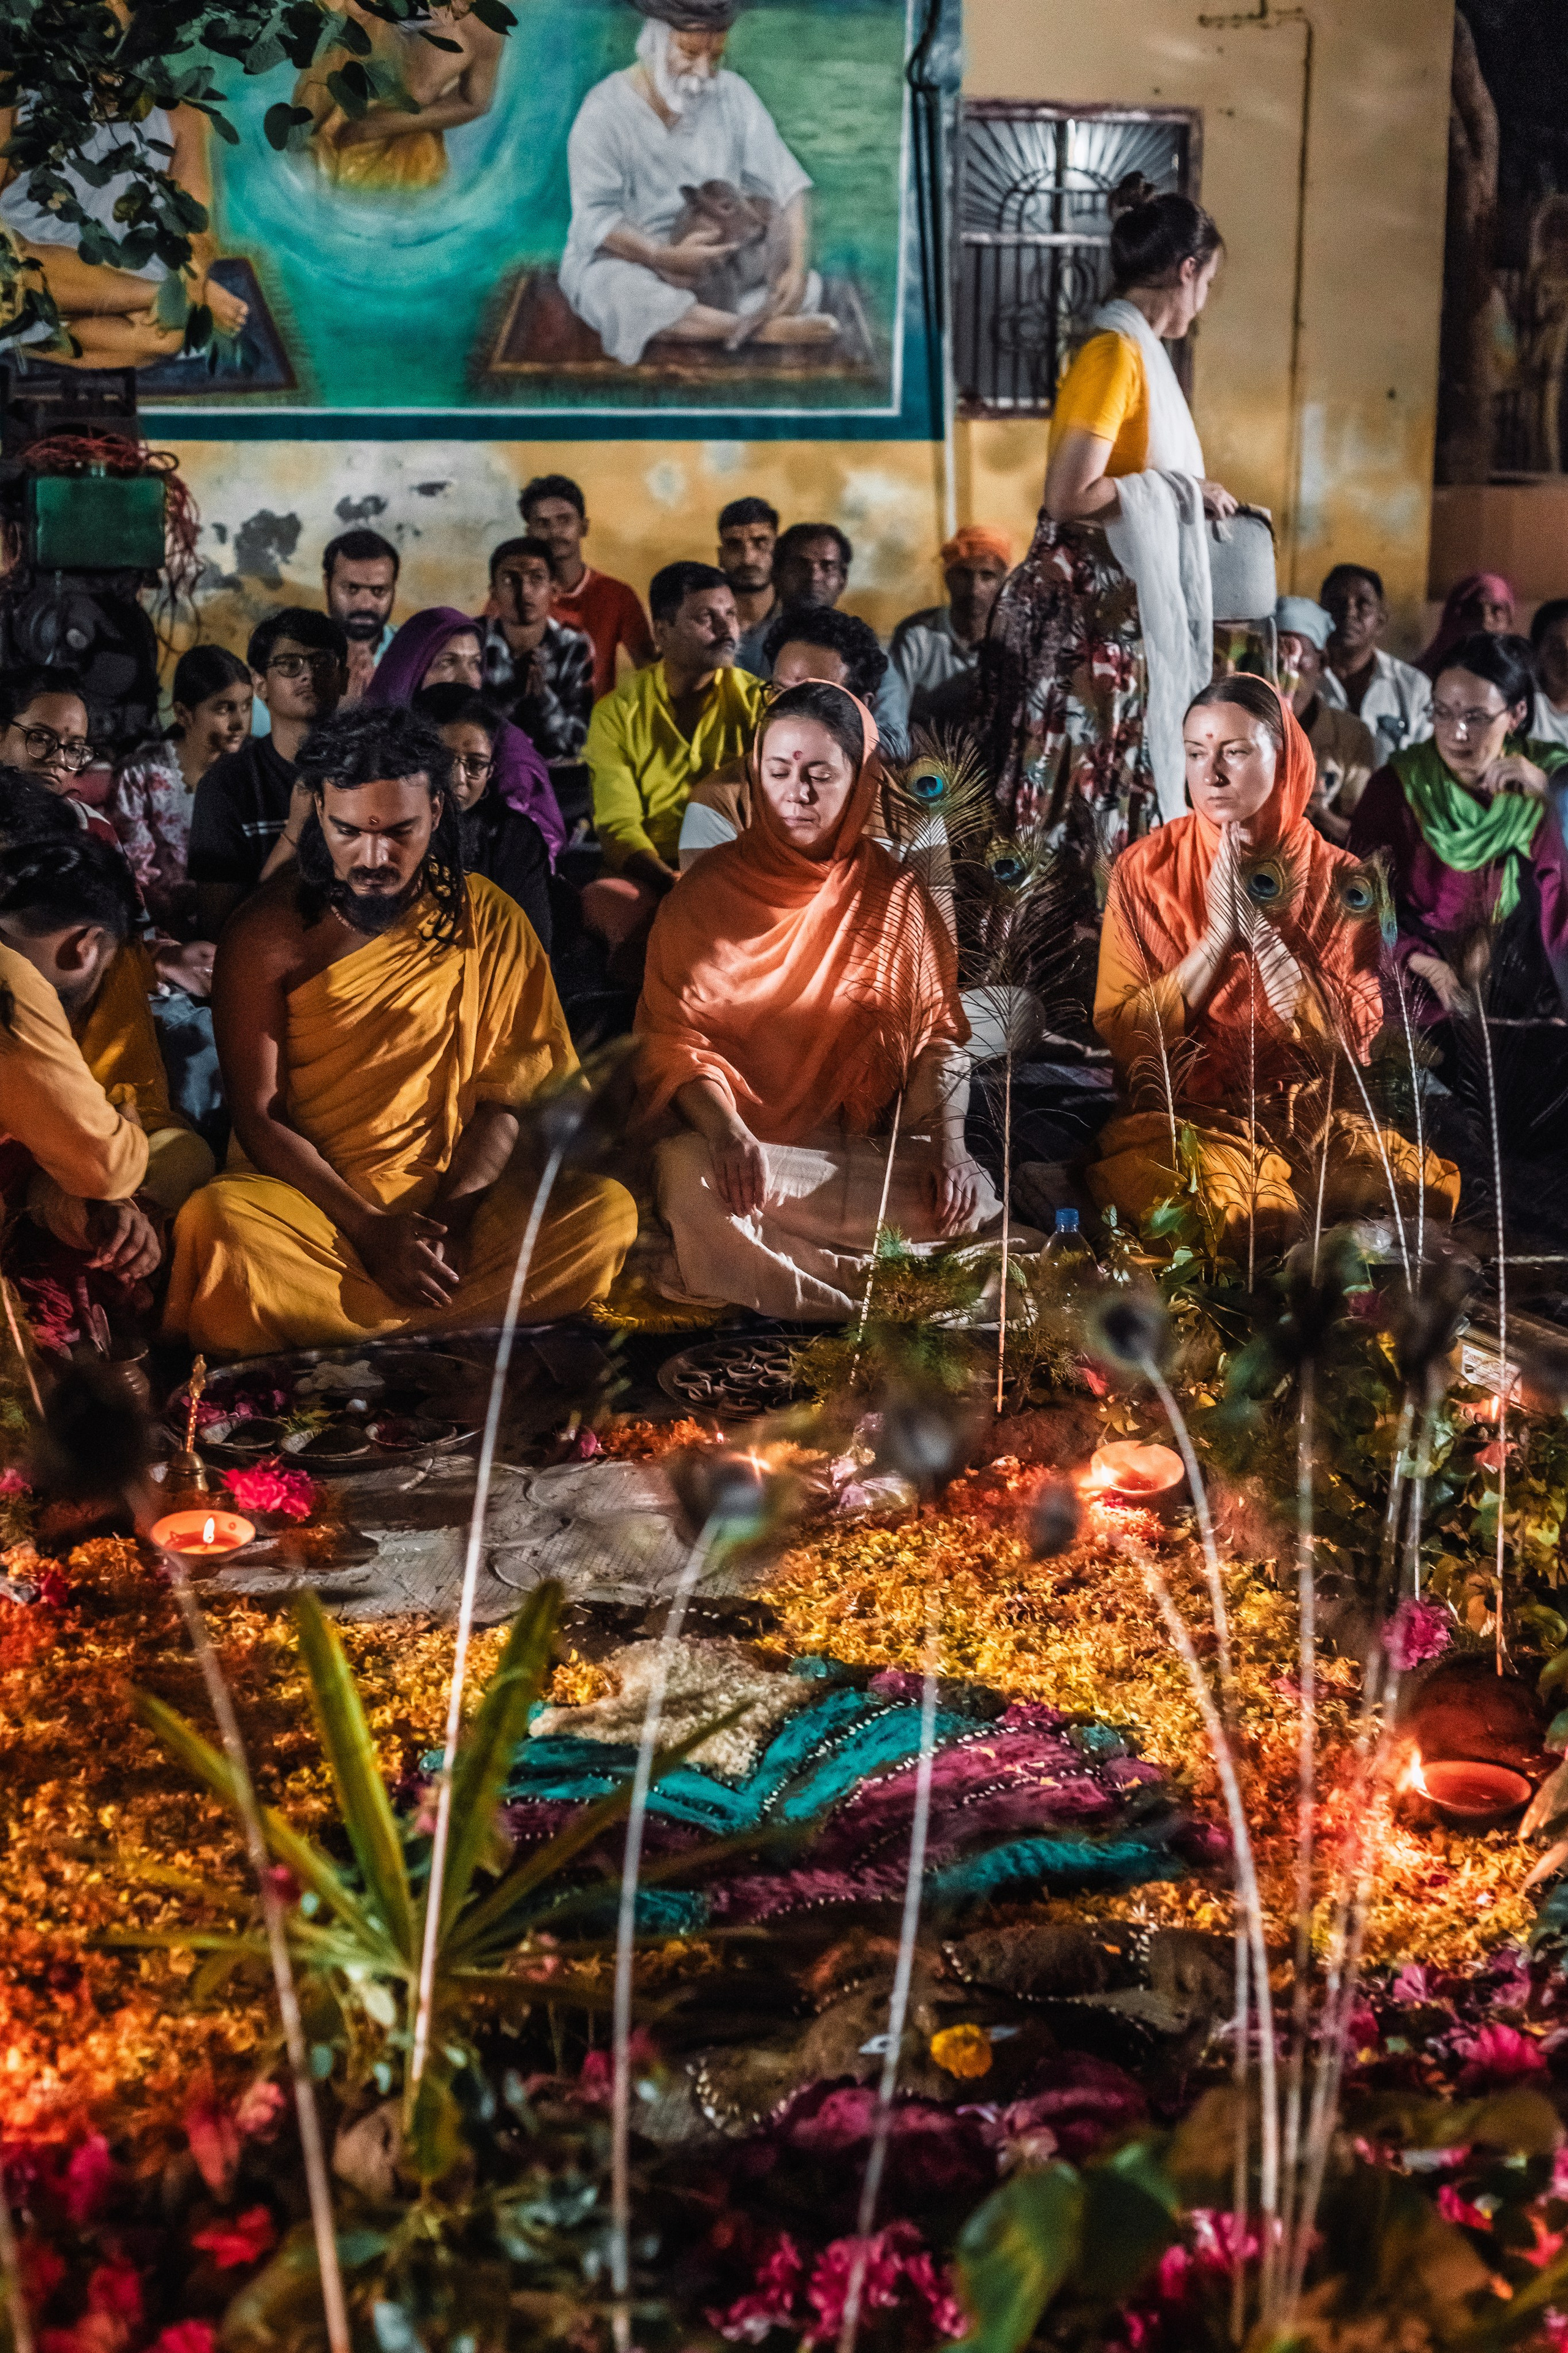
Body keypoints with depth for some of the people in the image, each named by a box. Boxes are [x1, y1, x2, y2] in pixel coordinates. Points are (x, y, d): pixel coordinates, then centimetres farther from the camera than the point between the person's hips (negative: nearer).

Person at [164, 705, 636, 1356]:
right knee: (216, 1223, -35)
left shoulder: (488, 920, 2)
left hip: (452, 1192, 3)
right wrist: (370, 1229, -17)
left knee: (607, 1209, -25)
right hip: (307, 1197, -2)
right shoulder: (269, 932, -4)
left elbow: (504, 1095, 2)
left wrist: (450, 1215, -15)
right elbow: (258, 1115, -6)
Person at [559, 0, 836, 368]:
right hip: (626, 258, -4)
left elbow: (785, 184, -6)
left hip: (719, 261, 4)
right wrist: (666, 257, -35)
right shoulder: (606, 109, -13)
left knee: (808, 286, -15)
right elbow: (596, 217, -21)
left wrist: (798, 266, -23)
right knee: (621, 293, -40)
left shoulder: (734, 95, -1)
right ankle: (764, 329, -37)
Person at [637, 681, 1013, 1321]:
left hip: (864, 1148, 2)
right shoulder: (706, 890, 4)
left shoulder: (895, 895, 10)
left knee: (972, 1203, -27)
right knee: (687, 1176, -37)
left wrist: (949, 1142, -13)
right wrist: (725, 1127, -24)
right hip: (735, 1141, -1)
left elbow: (939, 1031, 6)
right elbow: (672, 1033, -4)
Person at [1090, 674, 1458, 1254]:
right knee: (1239, 1214, -35)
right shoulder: (1145, 870, -1)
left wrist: (1260, 925, -14)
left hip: (1313, 1118, 2)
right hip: (1179, 1117, -2)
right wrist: (1218, 935, -15)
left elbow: (1349, 1041, -7)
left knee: (1430, 1185, -25)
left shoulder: (1339, 879, 2)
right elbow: (1119, 1037, -7)